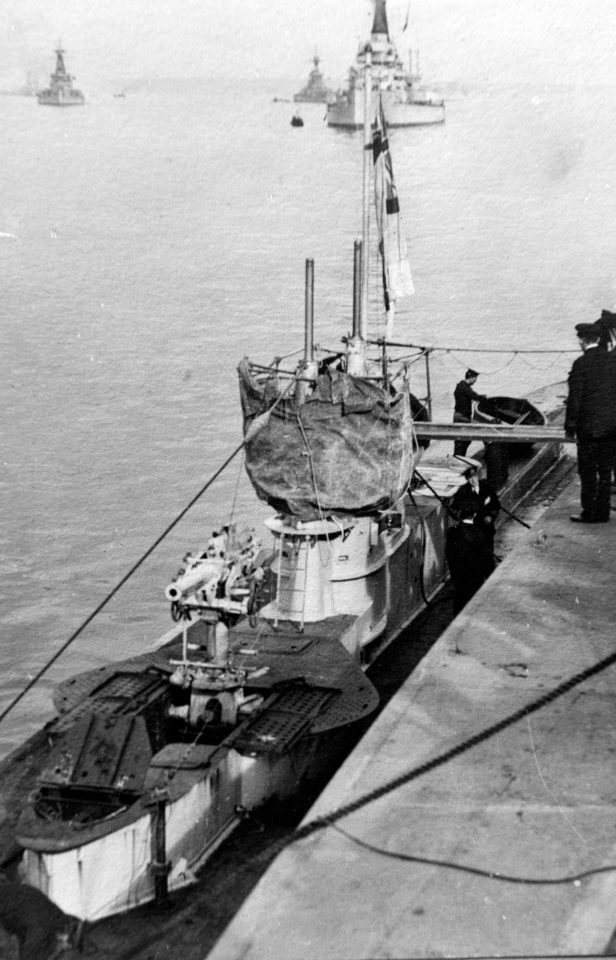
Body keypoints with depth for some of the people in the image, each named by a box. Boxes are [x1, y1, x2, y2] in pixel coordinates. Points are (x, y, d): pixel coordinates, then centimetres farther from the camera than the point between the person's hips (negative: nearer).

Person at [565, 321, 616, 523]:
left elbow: (575, 398, -13)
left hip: (590, 427, -5)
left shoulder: (581, 364, -13)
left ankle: (590, 512, 7)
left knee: (588, 471, 4)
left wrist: (570, 427, -6)